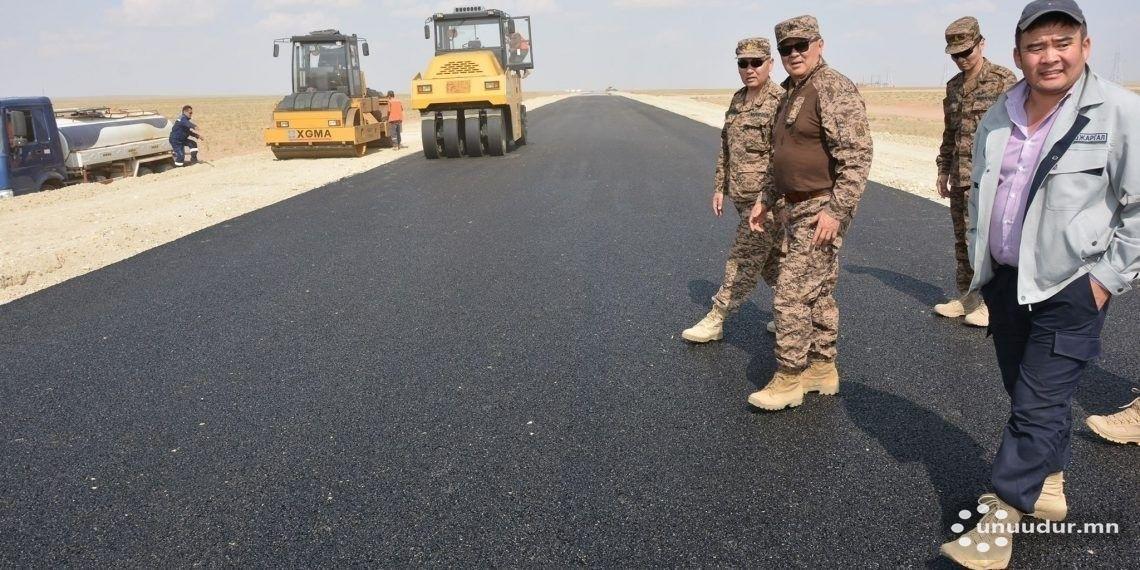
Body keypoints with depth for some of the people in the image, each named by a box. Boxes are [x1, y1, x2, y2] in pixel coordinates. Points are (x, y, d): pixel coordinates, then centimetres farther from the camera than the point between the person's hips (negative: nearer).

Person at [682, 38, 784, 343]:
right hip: (744, 198, 8)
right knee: (772, 260, 17)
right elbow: (726, 149, 18)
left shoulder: (780, 102, -15)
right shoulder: (737, 100, 12)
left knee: (743, 261, -2)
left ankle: (715, 321, 5)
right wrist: (719, 188, 15)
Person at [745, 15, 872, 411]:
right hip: (799, 207, 10)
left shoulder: (835, 89, -15)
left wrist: (836, 210, -25)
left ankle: (789, 380, 2)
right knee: (818, 292, 15)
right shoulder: (791, 93, 15)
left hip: (822, 209, -10)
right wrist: (765, 200, 21)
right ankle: (822, 369, 26)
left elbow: (858, 156, -22)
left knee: (792, 293, -8)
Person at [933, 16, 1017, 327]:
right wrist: (943, 170, 17)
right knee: (962, 240, 12)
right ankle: (965, 297, 23)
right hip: (960, 178, 7)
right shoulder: (953, 86, 13)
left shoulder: (1004, 80, -7)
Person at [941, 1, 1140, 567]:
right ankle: (1047, 487, 36)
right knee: (1028, 396, 17)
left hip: (1070, 287, -6)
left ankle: (1000, 520, 4)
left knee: (1037, 407, -4)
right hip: (1005, 280, 6)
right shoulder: (998, 117, 5)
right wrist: (980, 260, 14)